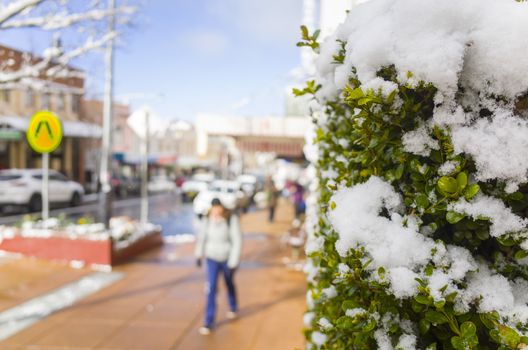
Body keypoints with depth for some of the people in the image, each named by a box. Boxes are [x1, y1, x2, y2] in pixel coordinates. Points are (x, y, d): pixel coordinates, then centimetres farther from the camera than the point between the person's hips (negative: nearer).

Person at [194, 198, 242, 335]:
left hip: (228, 258, -1)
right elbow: (201, 236, 3)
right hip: (212, 258, 1)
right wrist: (198, 255, 8)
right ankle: (209, 322, 2)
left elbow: (237, 242, -20)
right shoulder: (207, 220, -13)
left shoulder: (231, 220, -22)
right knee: (211, 288, -7)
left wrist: (233, 264, -21)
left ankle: (233, 308, 49)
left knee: (229, 283, 21)